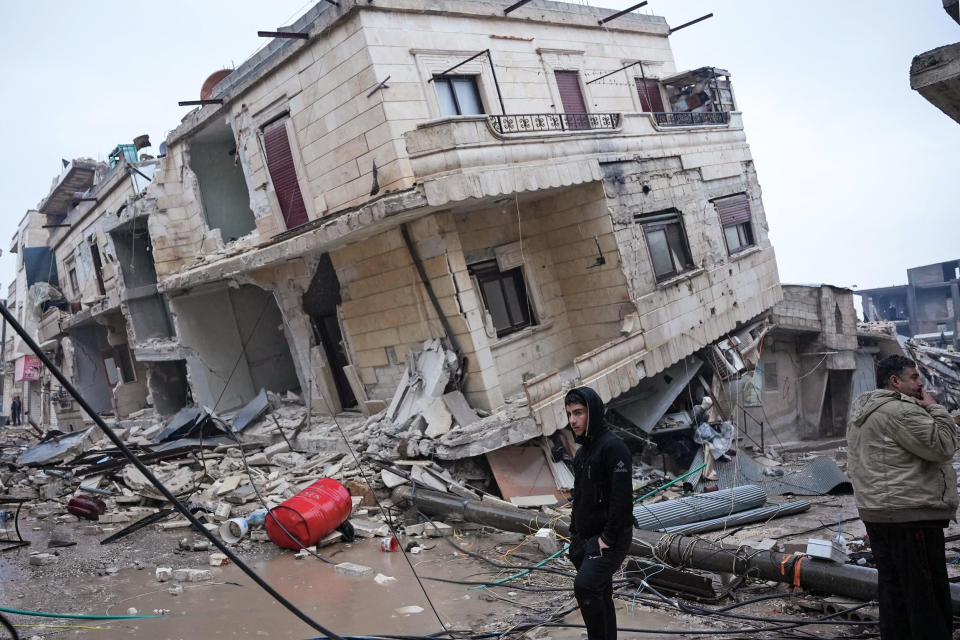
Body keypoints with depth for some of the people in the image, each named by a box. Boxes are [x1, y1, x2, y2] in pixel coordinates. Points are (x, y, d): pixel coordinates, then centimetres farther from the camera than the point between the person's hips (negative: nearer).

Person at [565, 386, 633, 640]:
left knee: (585, 585, -22)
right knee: (599, 595, 13)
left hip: (609, 539, -9)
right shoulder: (583, 450, 14)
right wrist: (574, 533, 15)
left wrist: (608, 539, -22)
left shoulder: (612, 446, -16)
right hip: (585, 539, 9)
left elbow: (623, 497, -23)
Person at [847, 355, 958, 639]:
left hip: (877, 515, 10)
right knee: (929, 601, -4)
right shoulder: (901, 411, -15)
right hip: (911, 517, -10)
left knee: (893, 590, 14)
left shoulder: (860, 416, 17)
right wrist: (934, 408, -4)